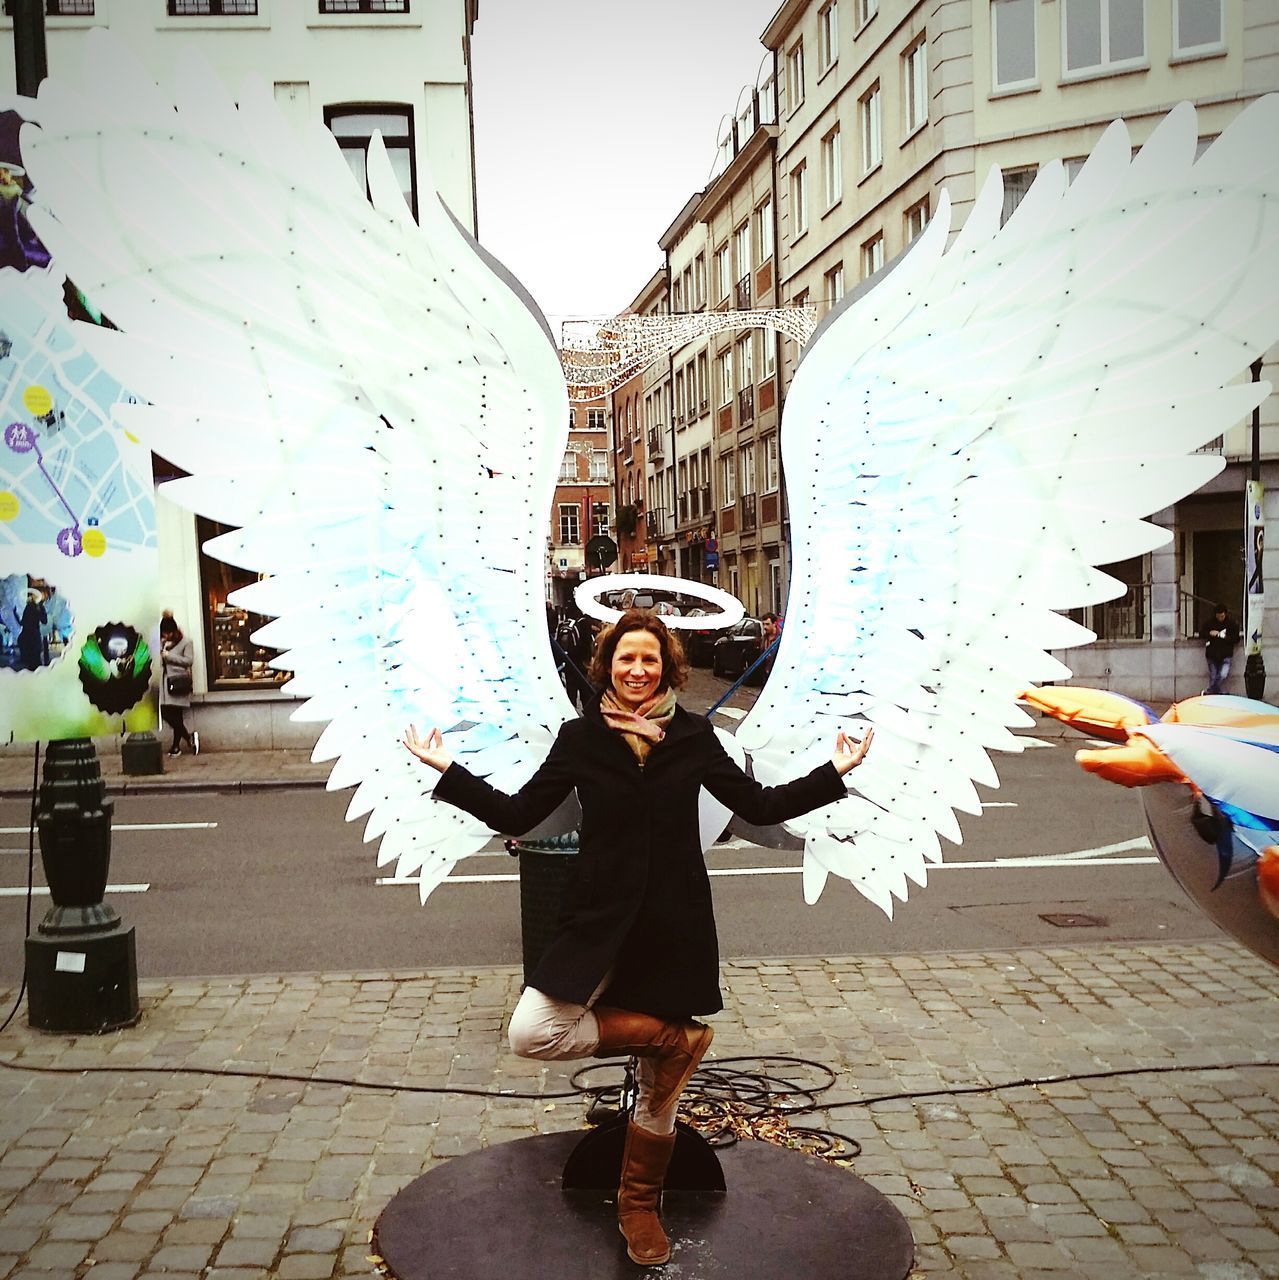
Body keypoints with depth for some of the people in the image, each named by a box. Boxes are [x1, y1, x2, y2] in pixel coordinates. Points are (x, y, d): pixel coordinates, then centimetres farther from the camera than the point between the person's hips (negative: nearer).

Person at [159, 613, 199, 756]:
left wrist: (169, 656, -12)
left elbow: (189, 660, -9)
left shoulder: (186, 642, -1)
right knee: (166, 713, 0)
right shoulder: (163, 642, 17)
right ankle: (189, 738, 7)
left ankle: (176, 745, -1)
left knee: (175, 714, -10)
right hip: (166, 681, 6)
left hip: (178, 682, -6)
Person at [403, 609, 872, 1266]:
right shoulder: (581, 737, -1)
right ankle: (676, 1037, -3)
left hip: (675, 926, 0)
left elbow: (761, 805, 6)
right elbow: (516, 814, 1)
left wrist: (834, 772, 2)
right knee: (531, 1034, -19)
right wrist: (447, 771, -6)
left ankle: (639, 1207, 33)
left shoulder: (692, 735, 1)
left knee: (659, 1087, 9)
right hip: (599, 919, 0)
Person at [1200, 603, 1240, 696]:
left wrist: (1224, 636, -17)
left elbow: (1236, 639, -2)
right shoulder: (1210, 622, 1)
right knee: (1213, 677, 3)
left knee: (1223, 675, -17)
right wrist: (1210, 633, -14)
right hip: (1212, 654, 2)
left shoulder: (1232, 623, -3)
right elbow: (1201, 634, 5)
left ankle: (1208, 692, -3)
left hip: (1225, 655, -2)